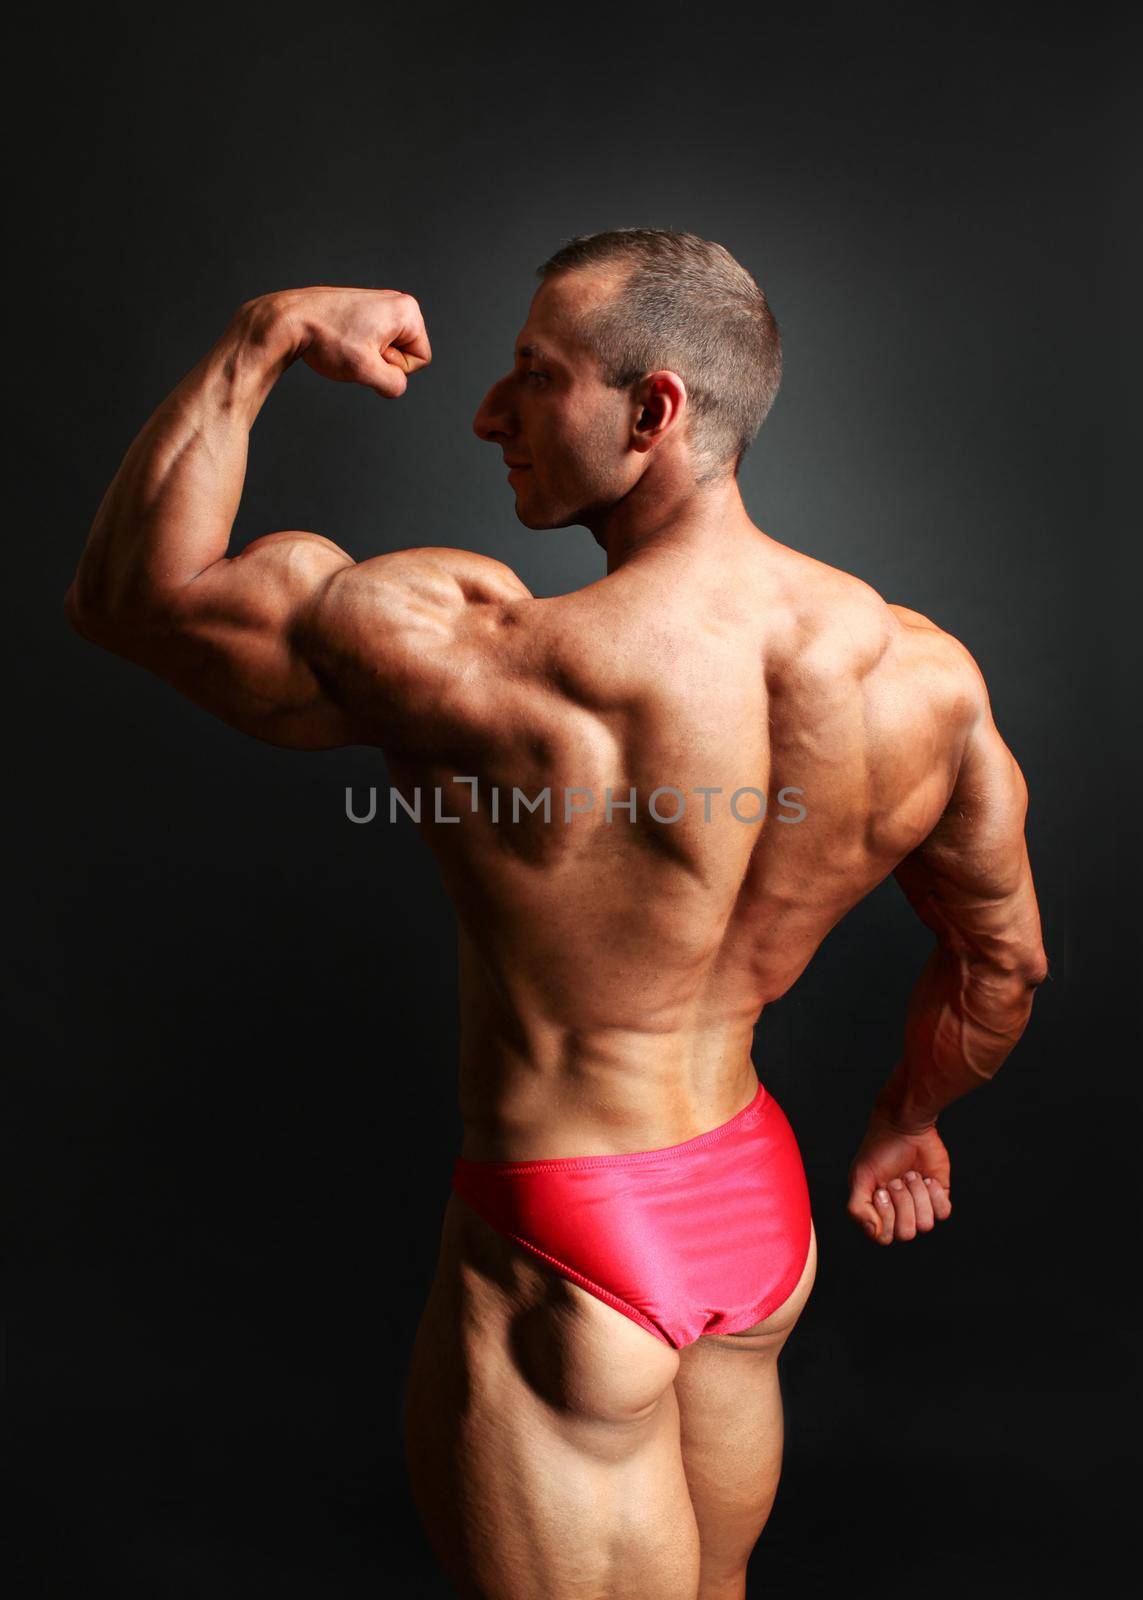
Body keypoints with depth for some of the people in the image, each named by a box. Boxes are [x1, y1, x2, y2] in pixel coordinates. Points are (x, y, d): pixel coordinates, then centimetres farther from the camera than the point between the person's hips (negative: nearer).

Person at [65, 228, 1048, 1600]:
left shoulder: (485, 669, -30)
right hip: (763, 1202, 6)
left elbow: (125, 588, -16)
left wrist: (262, 337, -8)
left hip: (560, 1246, -6)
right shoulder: (927, 673, -10)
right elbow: (1003, 958, 4)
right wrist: (908, 1116, 22)